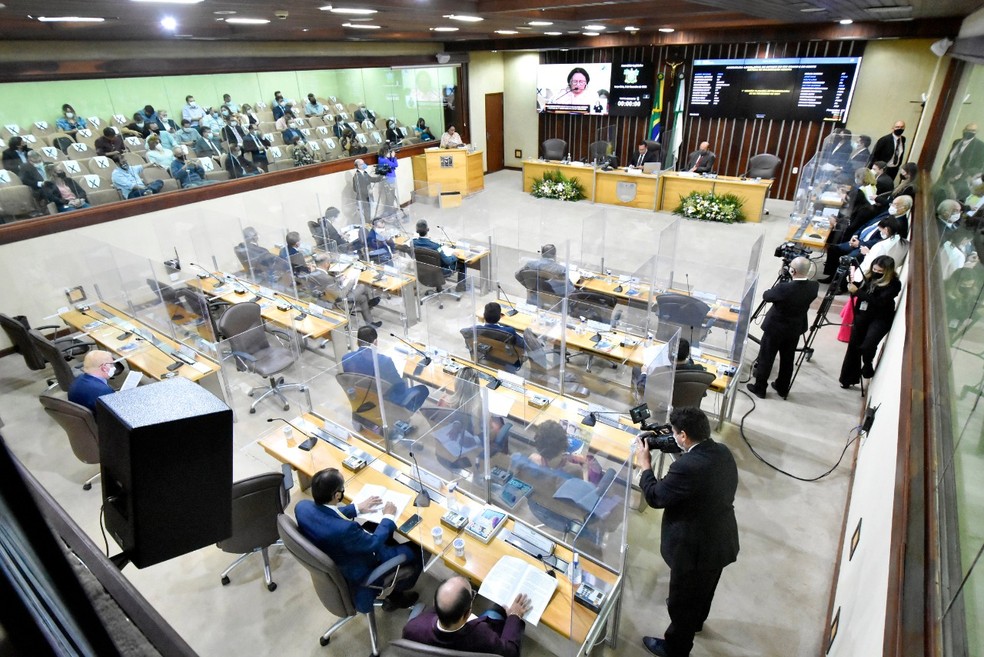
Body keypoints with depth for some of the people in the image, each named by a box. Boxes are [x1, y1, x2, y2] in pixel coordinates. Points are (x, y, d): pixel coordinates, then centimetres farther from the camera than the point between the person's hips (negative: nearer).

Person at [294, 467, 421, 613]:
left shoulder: (303, 506, -21)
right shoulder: (343, 529, -43)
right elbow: (374, 542, -23)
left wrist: (357, 508, 5)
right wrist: (388, 517, -8)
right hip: (358, 572, -7)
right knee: (415, 551, 7)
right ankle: (396, 596, 31)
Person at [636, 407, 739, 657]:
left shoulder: (687, 467, -37)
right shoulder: (722, 452, -10)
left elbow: (655, 497, -22)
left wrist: (645, 466, -11)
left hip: (695, 549, -8)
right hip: (721, 541, 8)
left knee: (682, 601, 19)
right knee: (703, 589, 36)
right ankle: (697, 621, 63)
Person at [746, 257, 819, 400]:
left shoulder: (784, 288, -29)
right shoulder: (814, 287, -13)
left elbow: (765, 296, -10)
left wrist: (775, 288, 7)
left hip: (775, 328, -5)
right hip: (795, 329, 5)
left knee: (765, 359, 10)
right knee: (787, 360, 19)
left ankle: (759, 388, 21)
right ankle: (782, 388, 34)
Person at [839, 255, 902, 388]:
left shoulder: (893, 284, -12)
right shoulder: (869, 277, 3)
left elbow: (879, 302, -22)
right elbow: (859, 289, 14)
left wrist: (857, 291, -24)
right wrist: (852, 283, -8)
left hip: (880, 319, -5)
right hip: (862, 315, 5)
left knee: (867, 346, -23)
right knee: (853, 346, 6)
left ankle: (868, 365, 11)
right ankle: (847, 378, 18)